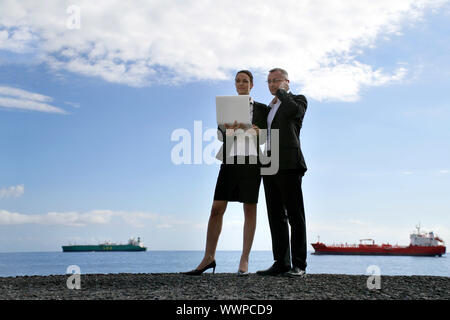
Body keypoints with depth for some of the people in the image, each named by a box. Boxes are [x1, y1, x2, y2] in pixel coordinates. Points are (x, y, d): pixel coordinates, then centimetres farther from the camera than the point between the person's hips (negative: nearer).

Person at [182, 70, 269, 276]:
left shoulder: (261, 109, 13)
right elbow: (220, 135, 6)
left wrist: (256, 131, -13)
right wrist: (227, 127, -16)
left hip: (251, 160, -1)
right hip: (230, 160, 1)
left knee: (250, 209, -2)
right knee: (216, 209, -4)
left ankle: (244, 261, 3)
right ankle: (208, 258, 4)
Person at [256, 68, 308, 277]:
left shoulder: (298, 100, 7)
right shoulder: (269, 108, 27)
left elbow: (294, 110, -18)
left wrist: (281, 93, -2)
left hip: (289, 164, -7)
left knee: (294, 214, -6)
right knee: (276, 216, 4)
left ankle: (299, 265, -4)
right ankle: (281, 263, 6)